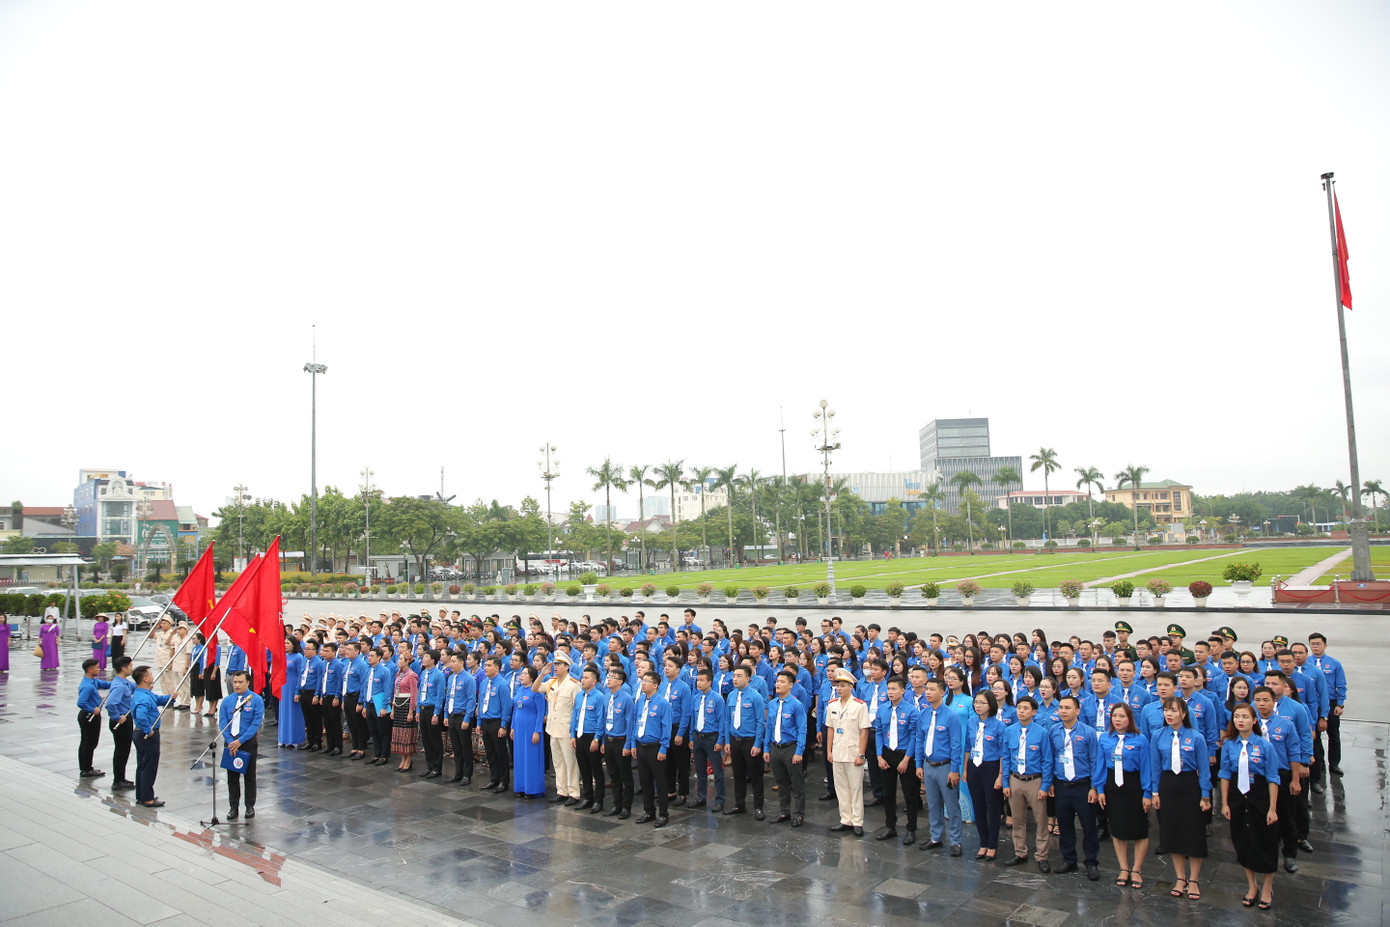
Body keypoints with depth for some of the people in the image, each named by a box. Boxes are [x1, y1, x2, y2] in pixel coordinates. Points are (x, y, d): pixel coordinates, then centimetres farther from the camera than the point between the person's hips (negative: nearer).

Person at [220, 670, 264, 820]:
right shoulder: (227, 700, 3)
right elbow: (222, 723, -1)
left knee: (249, 776, 6)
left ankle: (250, 806, 17)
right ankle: (233, 807, 18)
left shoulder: (256, 700, -7)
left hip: (248, 742, -3)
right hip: (231, 742, 3)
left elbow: (256, 724, -12)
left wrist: (240, 741, -19)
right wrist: (230, 742, -14)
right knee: (232, 776, 8)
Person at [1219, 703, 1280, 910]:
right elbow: (1225, 775, 2)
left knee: (1265, 842, 8)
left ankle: (1267, 889, 29)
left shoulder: (1265, 746, -12)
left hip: (1260, 796, -3)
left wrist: (1272, 808, -10)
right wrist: (1224, 803, 1)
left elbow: (1273, 779, -9)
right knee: (1242, 842, 13)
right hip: (1237, 796, 3)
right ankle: (1252, 886, 32)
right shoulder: (1228, 745, -4)